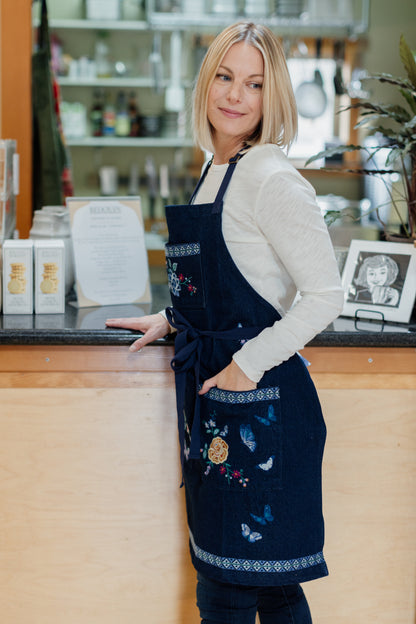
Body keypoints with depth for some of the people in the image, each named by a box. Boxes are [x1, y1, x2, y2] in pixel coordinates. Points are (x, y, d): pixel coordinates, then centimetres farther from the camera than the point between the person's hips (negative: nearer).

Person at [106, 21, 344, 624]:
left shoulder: (273, 179, -15)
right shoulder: (216, 170, 13)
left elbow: (326, 295, -20)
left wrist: (250, 363, -18)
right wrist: (171, 319, 19)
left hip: (258, 404, -9)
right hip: (213, 396, 9)